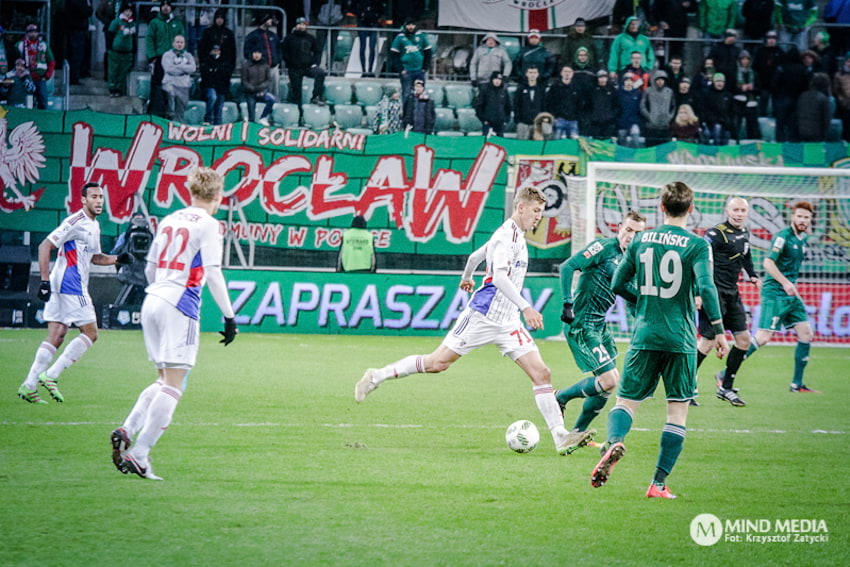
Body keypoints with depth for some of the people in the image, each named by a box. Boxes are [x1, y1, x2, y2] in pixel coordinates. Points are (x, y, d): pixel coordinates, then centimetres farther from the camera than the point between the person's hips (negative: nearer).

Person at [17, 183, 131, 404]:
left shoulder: (94, 226, 18)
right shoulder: (75, 222, -12)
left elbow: (95, 257, 30)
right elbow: (44, 247, -16)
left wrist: (118, 259, 13)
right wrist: (44, 280, -21)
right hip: (70, 285, -9)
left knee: (56, 336, 6)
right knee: (90, 333, -7)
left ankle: (29, 386, 3)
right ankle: (50, 375, -11)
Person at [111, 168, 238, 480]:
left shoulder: (169, 220, 15)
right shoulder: (207, 224, -5)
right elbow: (213, 273, -12)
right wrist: (229, 317, -8)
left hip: (152, 301, 7)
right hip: (181, 305, -7)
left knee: (164, 380, 15)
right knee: (173, 386, -6)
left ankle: (127, 431, -3)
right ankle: (138, 454, -13)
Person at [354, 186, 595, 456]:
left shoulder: (517, 236, 17)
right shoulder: (506, 234, -12)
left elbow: (475, 256, 31)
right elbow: (499, 276, -26)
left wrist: (466, 278, 50)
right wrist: (525, 308, -33)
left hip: (508, 323, 9)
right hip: (483, 314, -9)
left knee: (542, 373, -5)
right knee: (437, 362, -3)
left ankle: (561, 438, -9)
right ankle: (376, 376, 15)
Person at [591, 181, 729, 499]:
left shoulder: (641, 241, 6)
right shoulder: (697, 245, -5)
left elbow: (618, 285, 11)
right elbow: (706, 287, -18)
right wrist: (718, 331, -12)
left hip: (644, 336, 2)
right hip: (681, 341, -2)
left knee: (627, 401, 8)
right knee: (678, 412, 7)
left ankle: (614, 441, -26)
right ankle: (659, 484, 1)